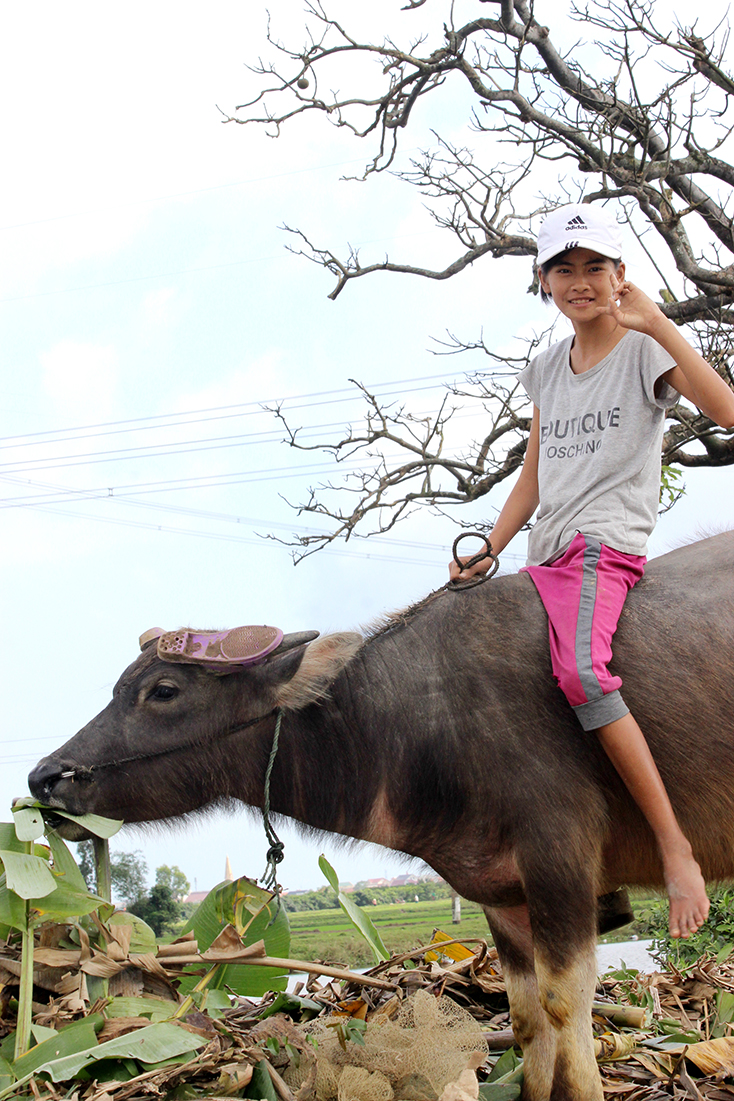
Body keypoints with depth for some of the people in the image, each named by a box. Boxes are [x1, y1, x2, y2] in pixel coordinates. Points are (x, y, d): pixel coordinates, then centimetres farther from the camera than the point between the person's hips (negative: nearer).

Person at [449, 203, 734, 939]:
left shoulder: (644, 352, 0)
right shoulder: (547, 369, 19)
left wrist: (659, 326, -20)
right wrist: (486, 554, 13)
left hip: (606, 541, -7)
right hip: (548, 557, 7)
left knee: (581, 670, -32)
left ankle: (675, 846, -29)